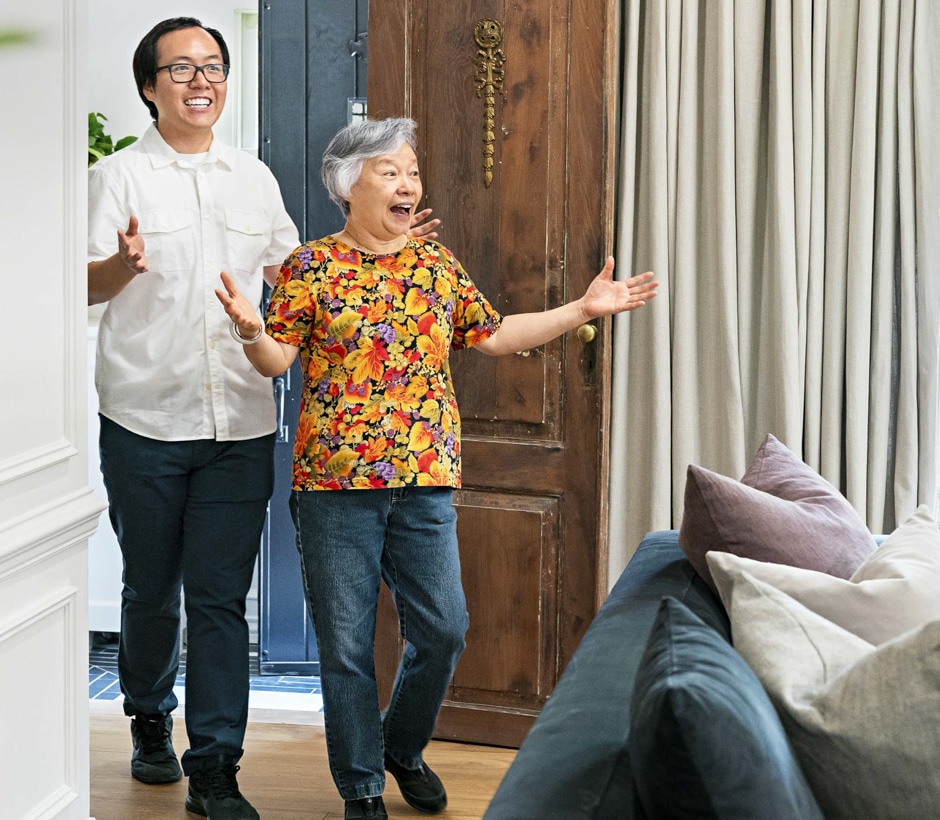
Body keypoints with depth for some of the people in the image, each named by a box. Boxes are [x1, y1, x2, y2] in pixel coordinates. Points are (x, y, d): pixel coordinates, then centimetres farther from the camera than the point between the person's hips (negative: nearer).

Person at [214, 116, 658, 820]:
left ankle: (404, 746, 30)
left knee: (443, 630, 4)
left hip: (426, 479, 4)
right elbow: (278, 358, -2)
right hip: (336, 482, -3)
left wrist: (585, 309, 13)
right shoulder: (311, 267, 0)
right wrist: (252, 332, -25)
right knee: (347, 643, 2)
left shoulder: (438, 263, 12)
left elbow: (492, 335, 17)